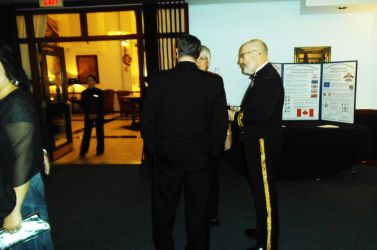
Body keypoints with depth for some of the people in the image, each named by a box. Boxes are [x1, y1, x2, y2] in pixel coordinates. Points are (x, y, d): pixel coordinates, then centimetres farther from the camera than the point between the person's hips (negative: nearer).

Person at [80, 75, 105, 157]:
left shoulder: (99, 92, -3)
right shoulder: (84, 93, 3)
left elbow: (102, 105, -5)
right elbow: (83, 105, 1)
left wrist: (96, 114, -13)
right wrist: (88, 114, -10)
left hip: (98, 116, -1)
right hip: (88, 116, 1)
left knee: (99, 133, 6)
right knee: (86, 133, 2)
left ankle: (100, 150, 18)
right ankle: (83, 151, 8)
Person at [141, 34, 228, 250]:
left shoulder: (158, 80, -10)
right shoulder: (214, 81, -9)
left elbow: (147, 121, -6)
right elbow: (221, 122, -6)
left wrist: (154, 149, 8)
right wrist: (214, 151, 7)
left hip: (166, 156, 0)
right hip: (201, 158, 0)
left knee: (164, 208, 19)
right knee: (198, 209, 16)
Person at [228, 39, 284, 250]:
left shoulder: (269, 77, -18)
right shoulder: (262, 76, 13)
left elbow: (261, 114, -27)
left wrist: (235, 116, -15)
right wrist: (239, 112, 2)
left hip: (263, 145, -10)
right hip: (257, 143, 10)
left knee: (265, 193, 2)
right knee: (260, 190, 21)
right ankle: (263, 230, 39)